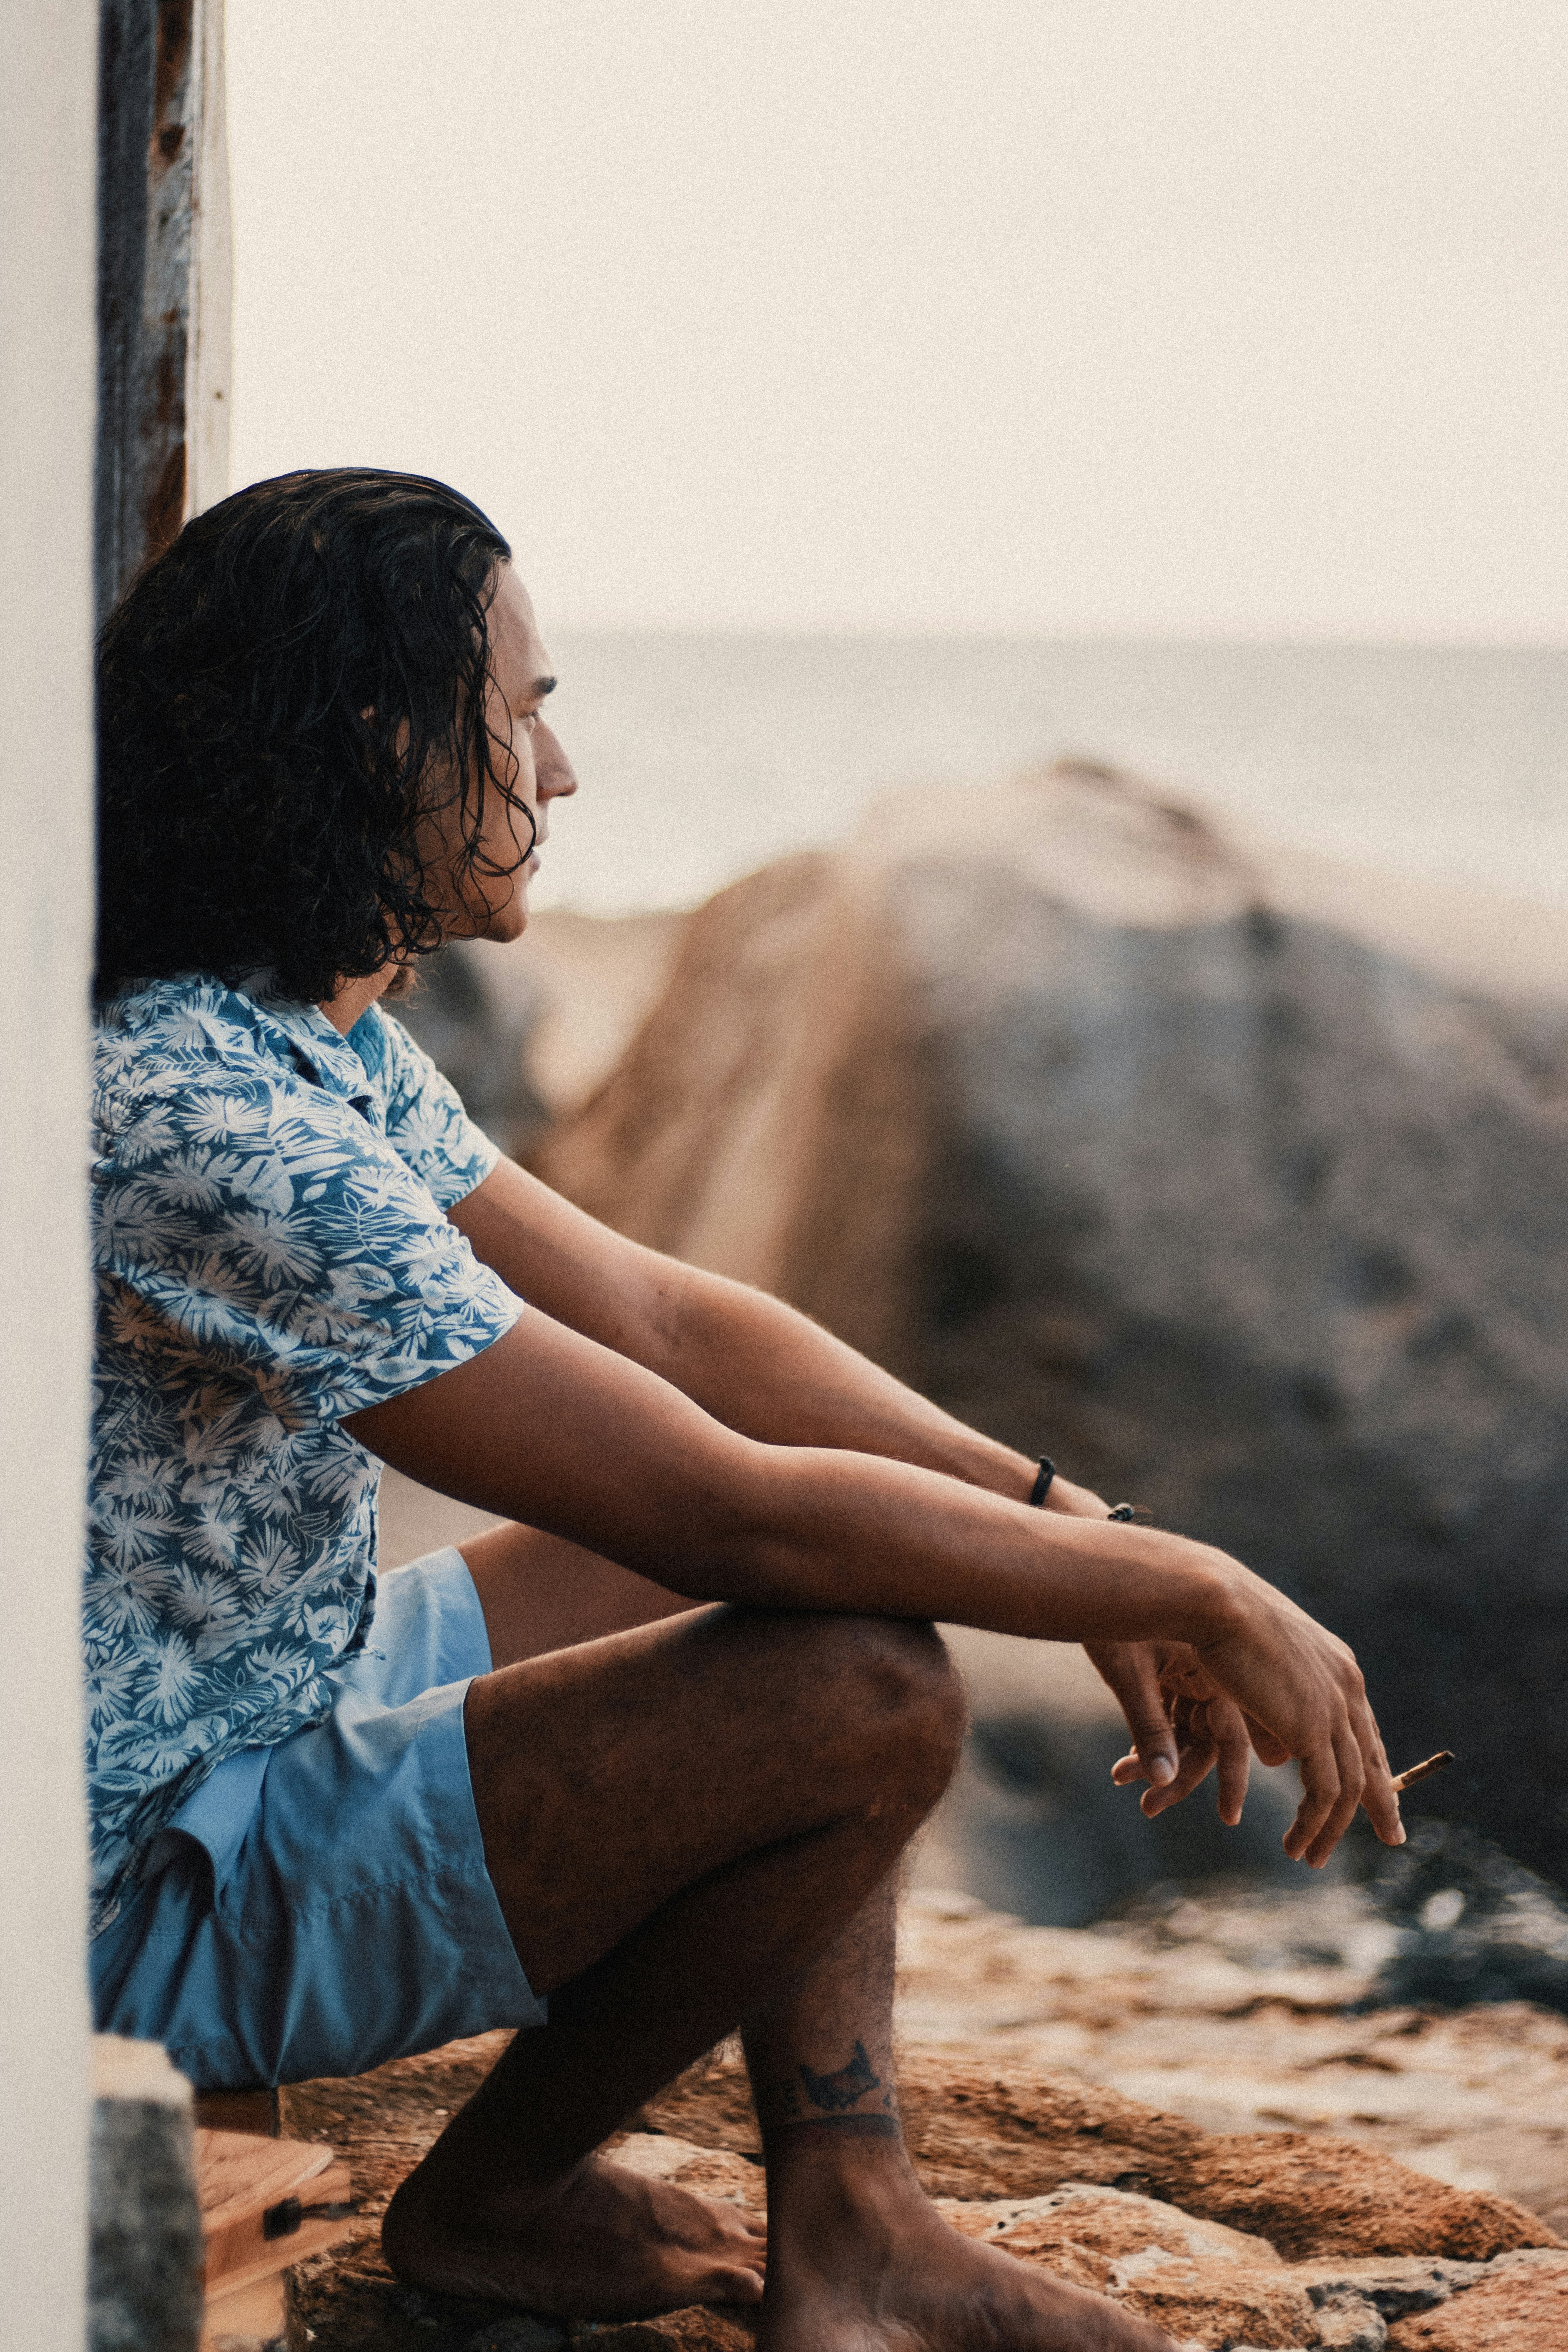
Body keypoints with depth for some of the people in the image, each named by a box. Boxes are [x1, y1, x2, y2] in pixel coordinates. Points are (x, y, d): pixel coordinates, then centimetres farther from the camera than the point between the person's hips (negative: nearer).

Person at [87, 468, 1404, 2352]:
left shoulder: (320, 1033, 5)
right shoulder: (203, 1125, -28)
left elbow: (664, 1320, 11)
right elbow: (728, 1515, -27)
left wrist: (1068, 1527, 2)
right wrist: (1191, 1590, -17)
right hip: (150, 1913, -11)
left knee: (832, 1547, 13)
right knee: (868, 1687, -22)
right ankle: (491, 2196, 3)